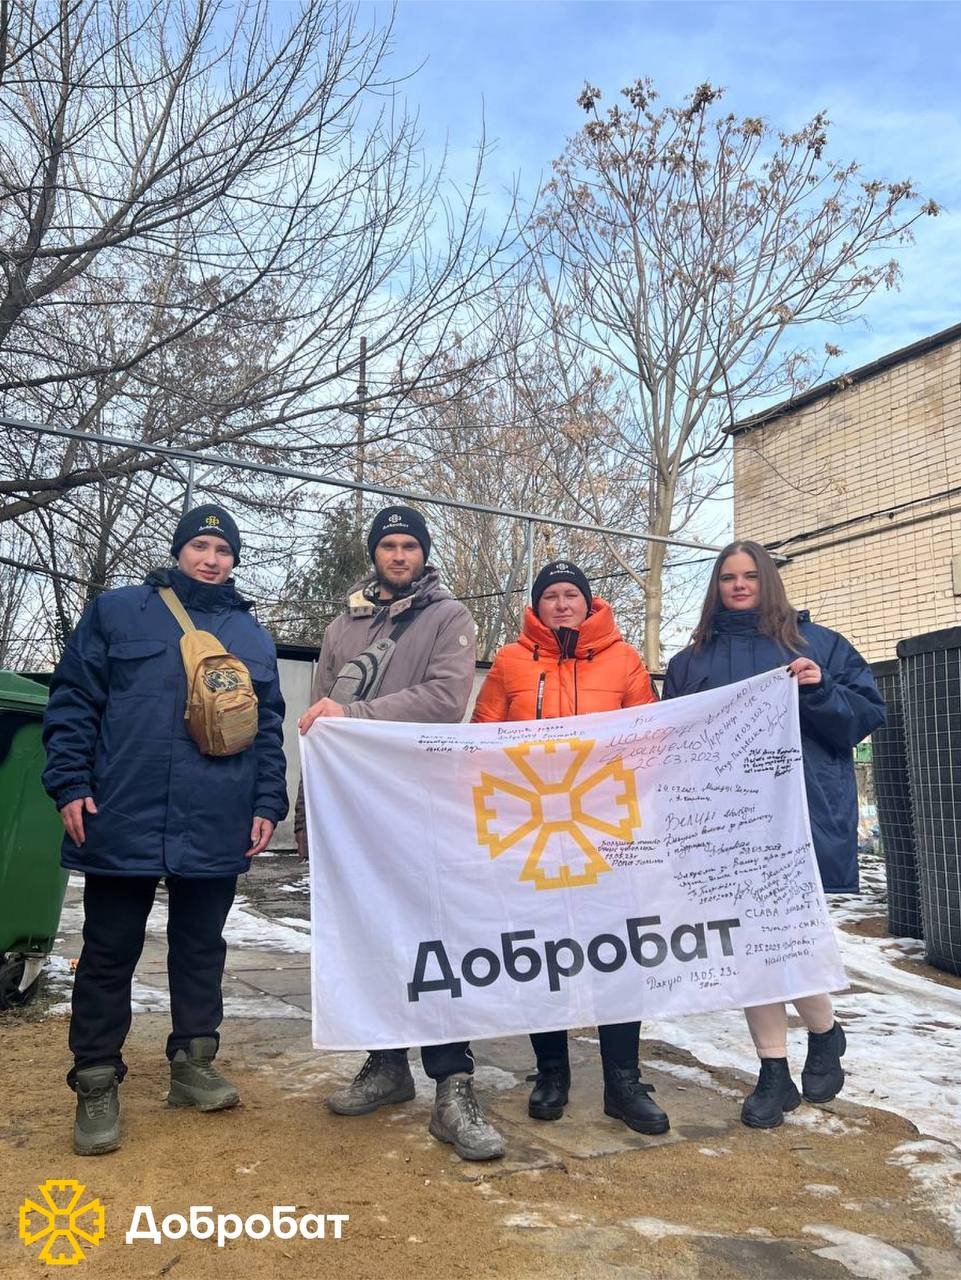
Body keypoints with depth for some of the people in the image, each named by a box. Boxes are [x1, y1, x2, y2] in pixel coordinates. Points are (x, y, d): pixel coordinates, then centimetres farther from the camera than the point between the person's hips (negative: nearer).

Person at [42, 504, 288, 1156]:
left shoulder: (253, 636, 13)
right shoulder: (118, 611, 4)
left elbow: (269, 730, 13)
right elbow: (73, 701, 1)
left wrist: (268, 803, 6)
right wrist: (70, 783, -7)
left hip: (216, 828, 3)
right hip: (124, 820, -2)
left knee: (201, 949, 13)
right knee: (110, 954, 7)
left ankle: (194, 1064, 28)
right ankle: (97, 1084, 21)